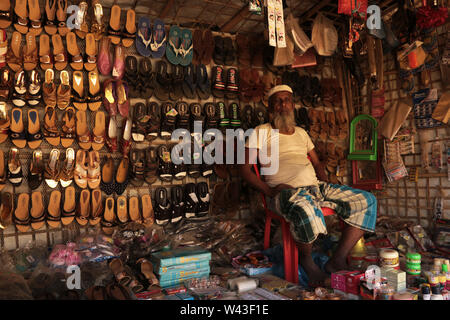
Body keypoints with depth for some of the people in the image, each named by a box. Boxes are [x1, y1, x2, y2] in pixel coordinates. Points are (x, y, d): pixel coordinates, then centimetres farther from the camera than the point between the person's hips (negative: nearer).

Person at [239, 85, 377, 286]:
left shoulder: (301, 132, 24)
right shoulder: (261, 132, 6)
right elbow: (245, 168, -2)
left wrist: (325, 183, 7)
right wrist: (269, 190, -15)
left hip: (315, 187, 7)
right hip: (285, 192, -6)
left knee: (367, 201, -8)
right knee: (305, 210, -41)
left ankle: (338, 261, -7)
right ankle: (306, 260, -10)